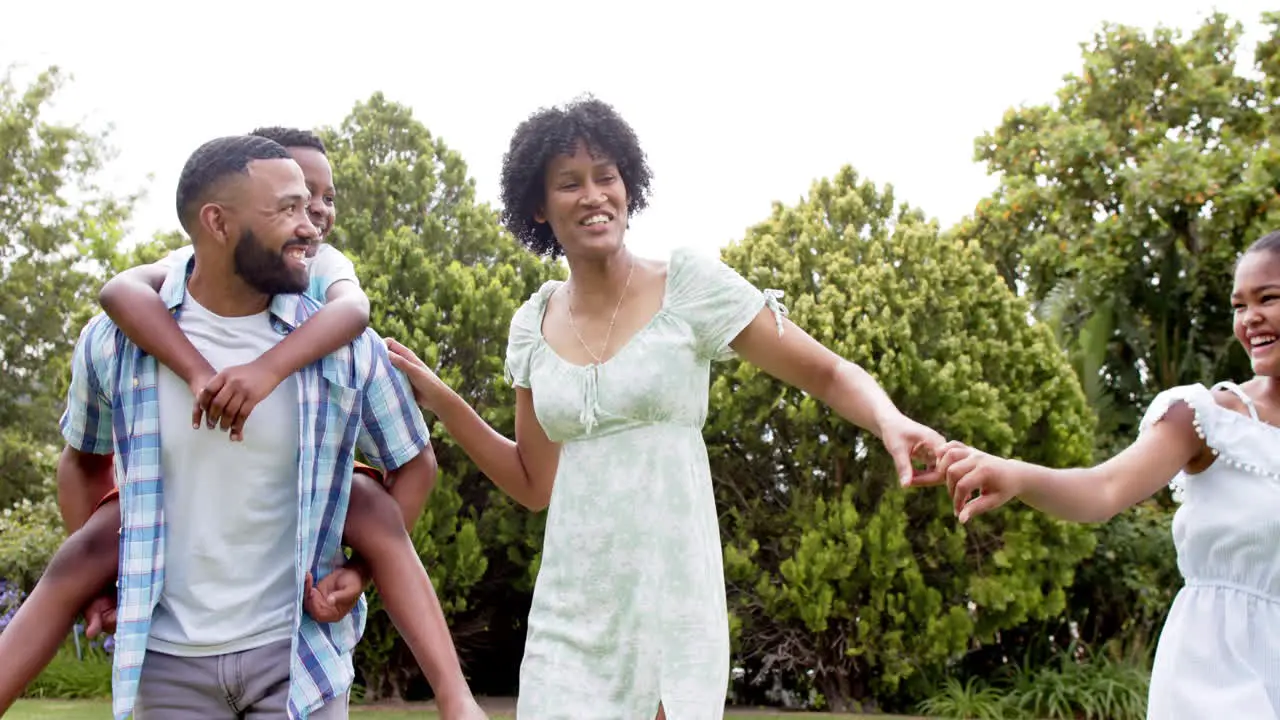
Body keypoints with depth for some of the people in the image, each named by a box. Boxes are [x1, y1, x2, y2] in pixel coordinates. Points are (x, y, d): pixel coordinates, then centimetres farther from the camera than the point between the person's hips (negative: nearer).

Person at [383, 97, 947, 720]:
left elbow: (831, 375, -2)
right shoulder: (534, 324, 7)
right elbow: (535, 484, 14)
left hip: (669, 599, -3)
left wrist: (891, 421, -23)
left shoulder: (691, 288, -5)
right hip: (568, 614, 4)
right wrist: (440, 401, 5)